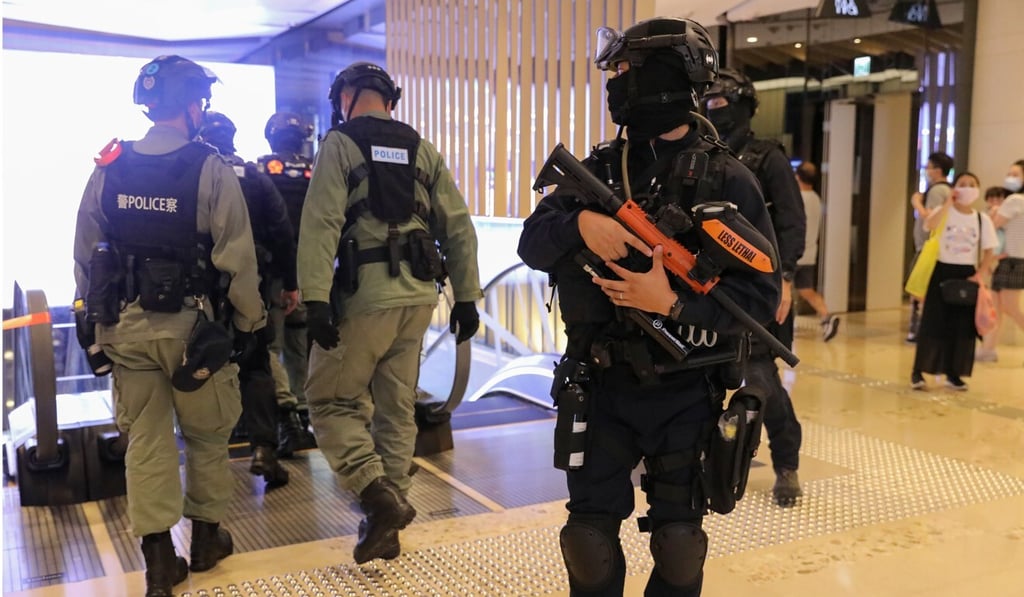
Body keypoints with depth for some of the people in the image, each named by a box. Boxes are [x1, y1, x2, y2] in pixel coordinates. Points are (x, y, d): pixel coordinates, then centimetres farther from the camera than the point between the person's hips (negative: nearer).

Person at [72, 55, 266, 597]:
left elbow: (84, 253, 6)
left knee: (146, 440, 10)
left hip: (124, 325, 4)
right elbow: (236, 259, -11)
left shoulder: (108, 169, 2)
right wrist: (249, 322, -1)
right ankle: (207, 536, 28)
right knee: (207, 435, 15)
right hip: (189, 323, -3)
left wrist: (96, 316, 15)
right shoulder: (210, 170, -10)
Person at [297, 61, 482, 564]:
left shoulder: (340, 144, -1)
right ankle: (388, 520, 21)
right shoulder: (422, 150, 13)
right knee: (397, 406, 14)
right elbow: (457, 227, 9)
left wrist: (316, 298, -16)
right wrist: (466, 296, 12)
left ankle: (378, 495, -8)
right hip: (418, 296, 6)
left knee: (331, 398, 7)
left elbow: (322, 225, -13)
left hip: (365, 295, -5)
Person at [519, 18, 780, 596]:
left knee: (679, 542, 14)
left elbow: (761, 296, -12)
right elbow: (532, 241, -1)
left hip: (686, 395, -2)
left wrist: (672, 303, -25)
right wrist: (580, 222, -22)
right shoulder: (600, 168, 3)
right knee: (590, 536, 11)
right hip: (603, 387, 3)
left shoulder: (728, 180, -8)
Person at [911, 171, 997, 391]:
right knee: (934, 323, -4)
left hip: (967, 274, 3)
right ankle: (918, 372, 3)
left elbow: (988, 251, 3)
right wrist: (948, 203, -20)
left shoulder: (982, 219, 4)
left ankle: (953, 373, 15)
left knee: (963, 326, 4)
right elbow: (930, 224, -26)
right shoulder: (944, 212, -3)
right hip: (943, 271, -3)